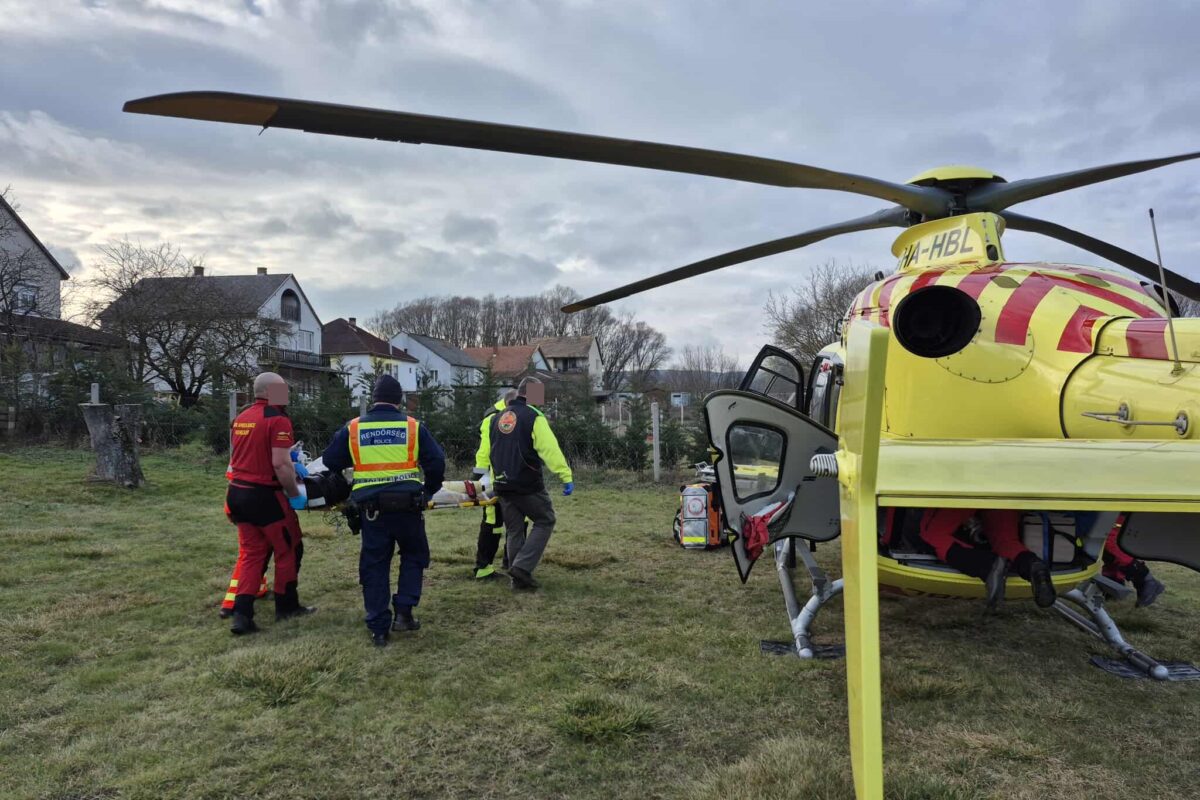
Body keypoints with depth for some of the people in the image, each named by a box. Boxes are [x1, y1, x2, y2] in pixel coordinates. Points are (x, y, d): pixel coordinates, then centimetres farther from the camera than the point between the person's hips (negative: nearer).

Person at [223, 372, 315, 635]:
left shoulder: (241, 418, 10)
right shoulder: (278, 420, -15)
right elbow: (280, 464, -22)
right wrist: (295, 494, -11)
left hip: (239, 492, 8)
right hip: (265, 495, -7)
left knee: (251, 553, 13)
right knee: (288, 550, 10)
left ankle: (242, 614, 6)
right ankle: (287, 606, 22)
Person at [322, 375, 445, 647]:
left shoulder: (353, 428, 5)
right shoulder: (413, 426, 0)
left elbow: (330, 461, 11)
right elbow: (436, 462, 0)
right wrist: (429, 490, 17)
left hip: (371, 508, 1)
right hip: (407, 505, -1)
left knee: (374, 565, 11)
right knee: (413, 556, 21)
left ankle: (379, 628, 13)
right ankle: (404, 612, 12)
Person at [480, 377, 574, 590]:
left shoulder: (496, 418, 14)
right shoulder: (534, 417, -8)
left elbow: (489, 453, 20)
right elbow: (550, 449, -17)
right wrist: (566, 476, -19)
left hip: (503, 485, 7)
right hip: (528, 485, -7)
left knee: (514, 530, 15)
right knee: (544, 521, 7)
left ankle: (519, 577, 18)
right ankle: (522, 566, -5)